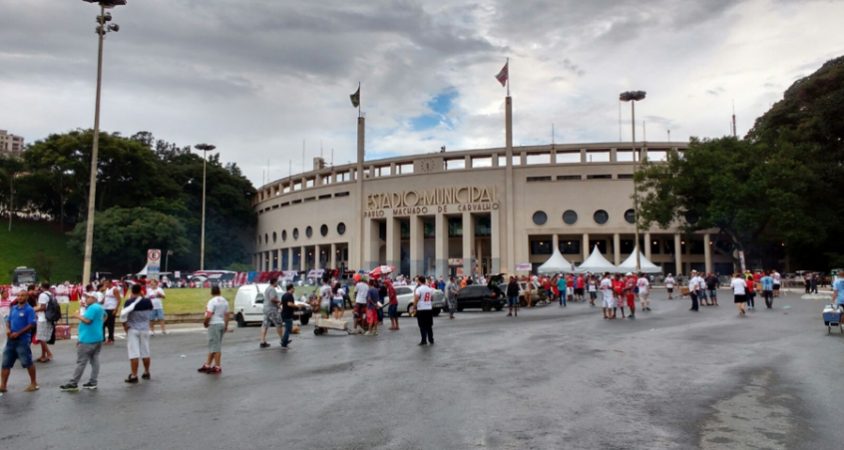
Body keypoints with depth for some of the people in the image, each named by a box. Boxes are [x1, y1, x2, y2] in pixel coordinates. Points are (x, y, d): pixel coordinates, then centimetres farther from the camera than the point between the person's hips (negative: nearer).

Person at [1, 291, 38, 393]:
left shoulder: (29, 310, -9)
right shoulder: (13, 308, 12)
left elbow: (31, 325, -15)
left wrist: (18, 333, -18)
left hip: (23, 340, -7)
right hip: (11, 339, 7)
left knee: (27, 362, -1)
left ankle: (34, 383, 11)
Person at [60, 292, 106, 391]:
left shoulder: (92, 308, -17)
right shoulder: (100, 307, 15)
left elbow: (87, 320, -25)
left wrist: (79, 315, -10)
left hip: (88, 339, -10)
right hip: (97, 338, 10)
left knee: (81, 362, -5)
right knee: (95, 360, 8)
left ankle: (73, 384, -1)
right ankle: (92, 382, 10)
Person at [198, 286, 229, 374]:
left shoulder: (212, 301, -15)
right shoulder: (225, 301, 10)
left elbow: (208, 316, -21)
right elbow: (226, 315, 10)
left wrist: (205, 323, -4)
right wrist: (226, 326, 15)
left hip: (214, 324, -8)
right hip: (222, 324, 8)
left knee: (215, 346, -3)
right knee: (213, 346, 14)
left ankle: (217, 367, 1)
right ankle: (207, 365, 20)